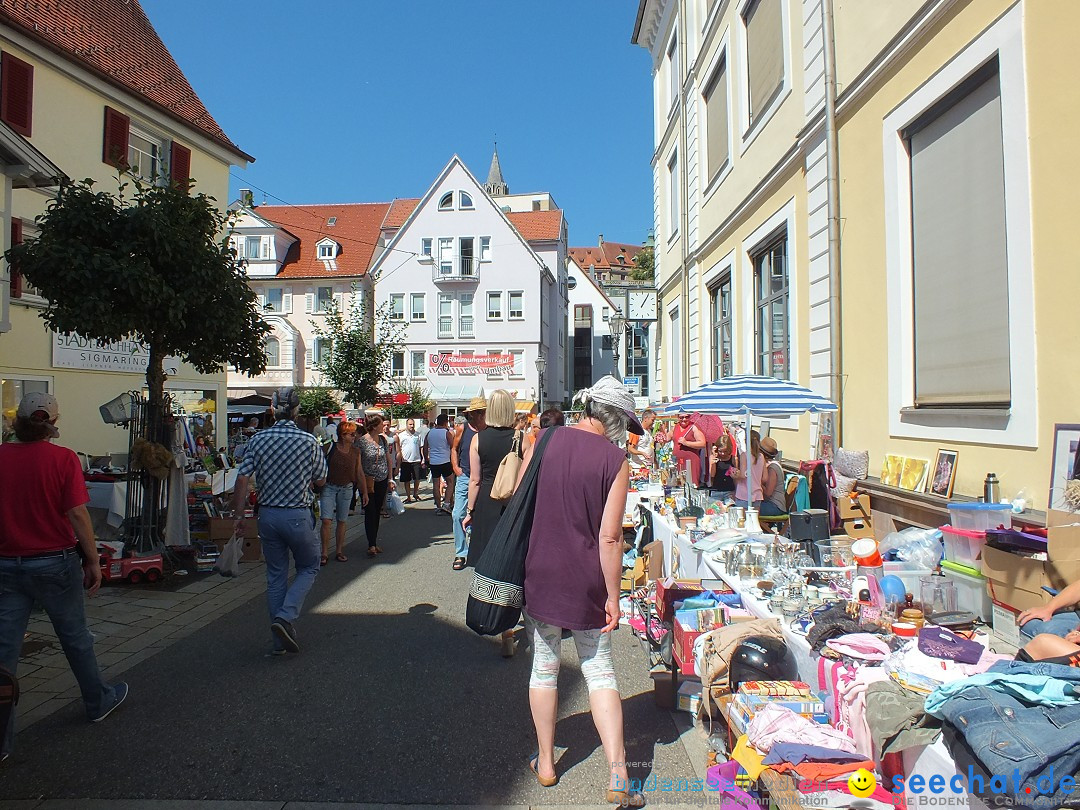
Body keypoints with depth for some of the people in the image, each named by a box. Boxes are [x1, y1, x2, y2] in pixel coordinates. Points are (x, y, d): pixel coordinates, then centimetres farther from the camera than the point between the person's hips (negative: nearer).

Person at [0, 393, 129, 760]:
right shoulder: (63, 458, -12)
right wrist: (93, 561, -5)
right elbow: (77, 514, -14)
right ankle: (98, 702, 33)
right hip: (55, 561, -3)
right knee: (75, 637, 14)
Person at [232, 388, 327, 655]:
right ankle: (285, 616, -3)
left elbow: (242, 480, -5)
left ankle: (280, 640, 20)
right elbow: (321, 481, 0)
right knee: (309, 568, 17)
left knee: (276, 575, 14)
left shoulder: (258, 440, -3)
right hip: (298, 515, -3)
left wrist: (239, 516, 3)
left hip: (267, 515, 3)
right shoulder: (309, 441, -10)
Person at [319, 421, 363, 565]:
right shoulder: (331, 448, -9)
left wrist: (364, 492, 12)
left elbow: (359, 473, 11)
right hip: (329, 487, -3)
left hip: (346, 488, 3)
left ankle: (340, 551, 20)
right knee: (326, 520, -9)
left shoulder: (355, 452, 3)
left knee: (342, 521, 9)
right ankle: (324, 553, 0)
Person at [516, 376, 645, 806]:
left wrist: (519, 566, 15)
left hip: (539, 573, 2)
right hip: (587, 581, -2)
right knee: (600, 672, 9)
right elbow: (609, 537, -13)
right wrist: (612, 597, -4)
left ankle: (545, 762, 28)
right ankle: (617, 775, 7)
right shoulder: (615, 459, -11)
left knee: (544, 667, 15)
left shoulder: (544, 440, -3)